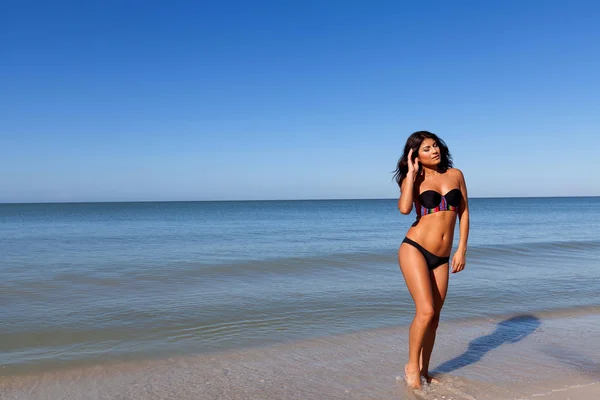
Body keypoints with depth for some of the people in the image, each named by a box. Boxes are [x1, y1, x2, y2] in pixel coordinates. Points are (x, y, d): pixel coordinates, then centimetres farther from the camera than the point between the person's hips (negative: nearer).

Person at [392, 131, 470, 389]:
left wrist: (461, 250, 4)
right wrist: (412, 173, -10)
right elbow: (404, 208, -20)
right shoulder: (413, 179, 1)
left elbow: (464, 212, 12)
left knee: (434, 317, 9)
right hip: (414, 249, -4)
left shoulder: (455, 174, 10)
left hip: (441, 258, 4)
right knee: (425, 311, -13)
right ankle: (412, 365, 8)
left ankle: (423, 371, 24)